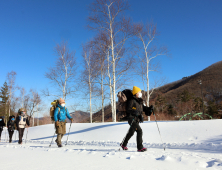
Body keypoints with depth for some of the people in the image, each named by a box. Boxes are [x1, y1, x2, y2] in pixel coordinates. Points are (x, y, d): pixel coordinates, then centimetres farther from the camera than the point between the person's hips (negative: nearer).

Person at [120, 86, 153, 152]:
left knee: (131, 132, 19)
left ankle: (123, 144, 37)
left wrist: (149, 109, 0)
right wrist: (135, 112, -29)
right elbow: (128, 109, -15)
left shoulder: (140, 101, 13)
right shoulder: (132, 101, -13)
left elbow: (143, 107, 18)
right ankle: (140, 147, -9)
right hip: (132, 119, -9)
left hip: (137, 119, 9)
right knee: (139, 131, -17)